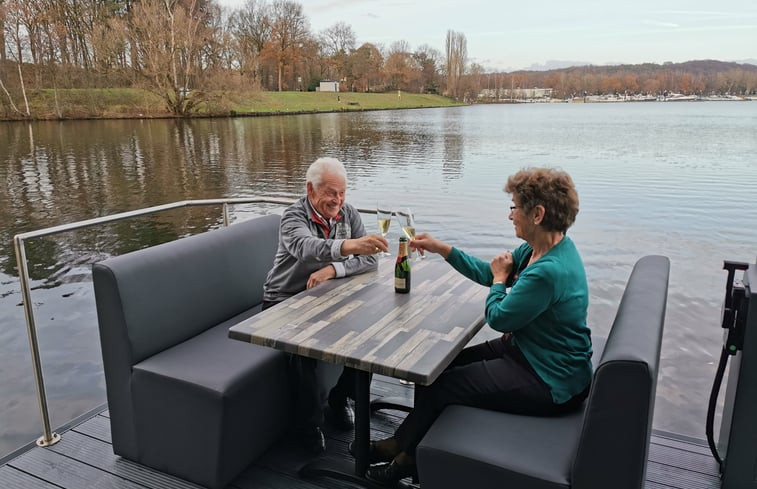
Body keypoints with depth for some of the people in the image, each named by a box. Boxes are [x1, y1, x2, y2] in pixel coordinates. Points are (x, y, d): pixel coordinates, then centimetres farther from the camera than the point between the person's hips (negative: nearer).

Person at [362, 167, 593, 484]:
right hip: (528, 349, 10)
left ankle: (402, 449, 26)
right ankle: (410, 446, 25)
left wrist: (500, 280, -1)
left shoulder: (549, 271, -32)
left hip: (549, 383, -9)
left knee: (439, 385, -2)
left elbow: (497, 317, -20)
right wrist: (442, 249, 4)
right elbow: (489, 273, 9)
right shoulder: (539, 247, -1)